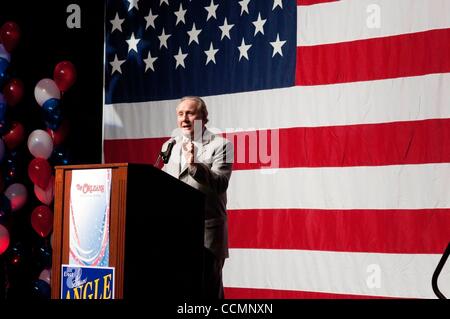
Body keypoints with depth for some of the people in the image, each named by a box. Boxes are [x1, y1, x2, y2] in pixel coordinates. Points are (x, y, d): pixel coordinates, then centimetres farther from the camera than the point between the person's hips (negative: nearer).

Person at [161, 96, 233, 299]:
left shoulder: (220, 145, -1)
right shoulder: (169, 146, 16)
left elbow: (220, 184, -13)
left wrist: (195, 165, -26)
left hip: (207, 231, -5)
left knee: (208, 289, -2)